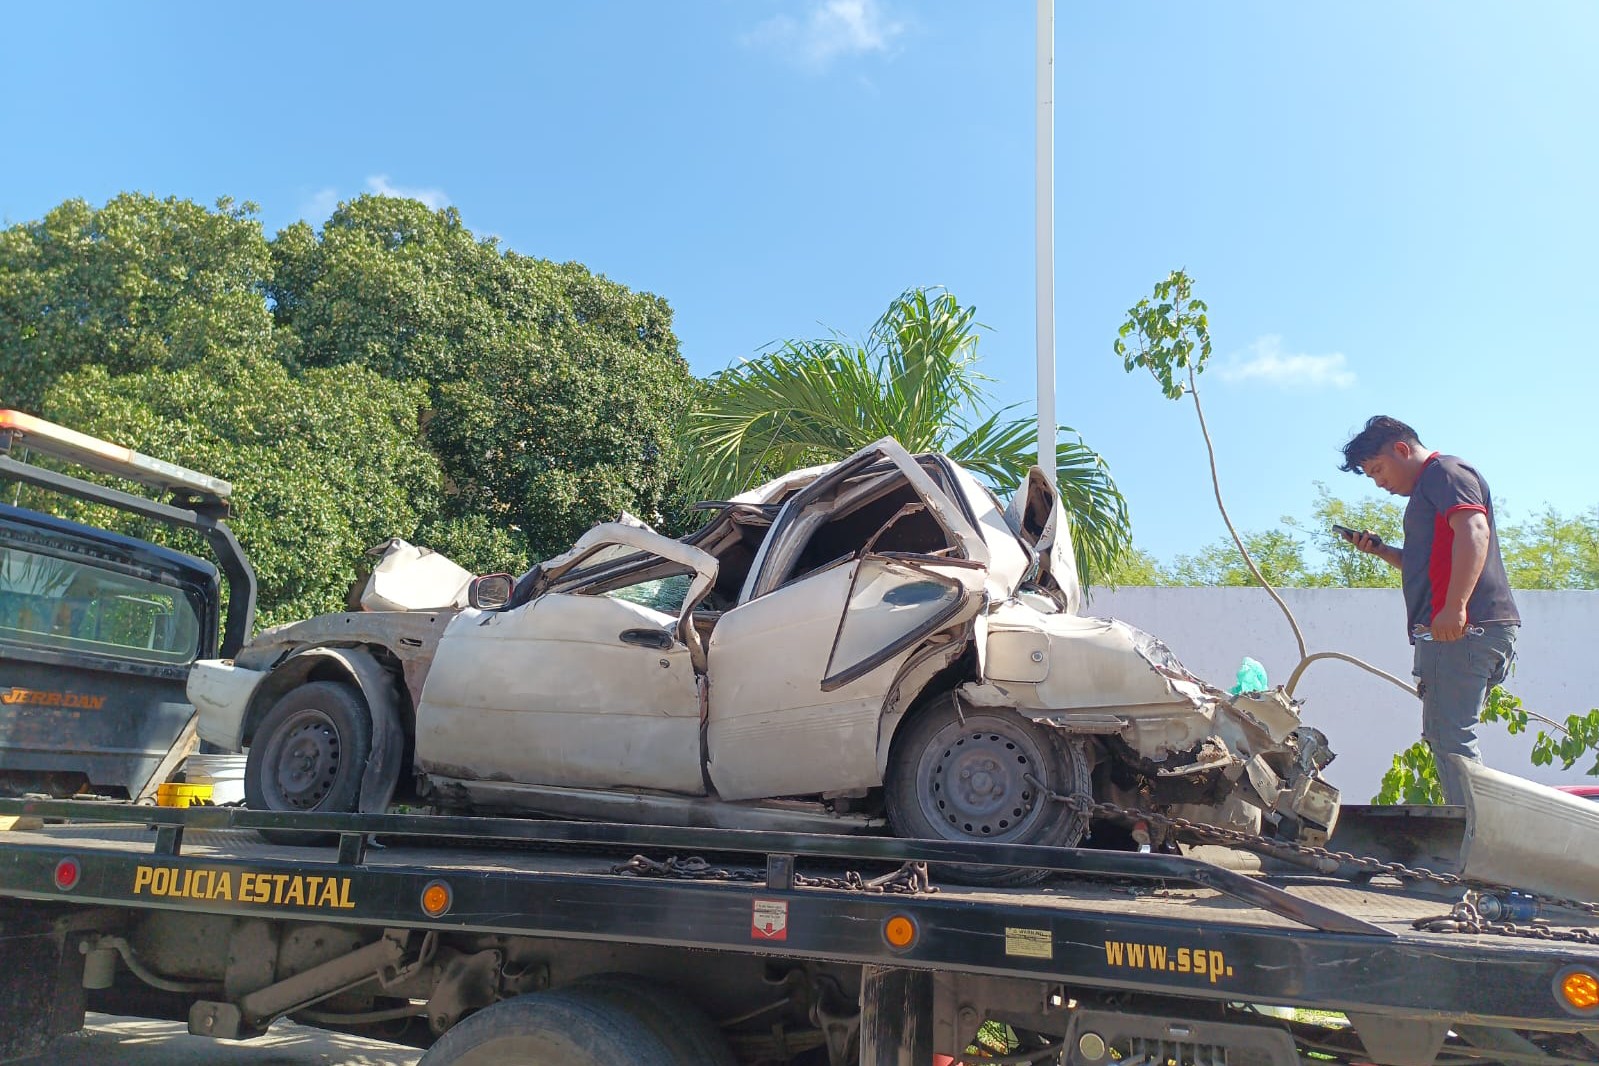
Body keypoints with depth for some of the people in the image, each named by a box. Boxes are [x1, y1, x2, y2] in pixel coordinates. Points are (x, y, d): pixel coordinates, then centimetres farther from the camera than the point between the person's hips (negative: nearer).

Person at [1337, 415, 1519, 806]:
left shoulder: (1445, 471, -3)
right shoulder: (1429, 488, 28)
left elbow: (1474, 530, -20)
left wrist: (1456, 606, -29)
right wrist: (1381, 550, 19)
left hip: (1460, 627, -11)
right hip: (1464, 629, 11)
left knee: (1451, 737, -11)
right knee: (1444, 736, 12)